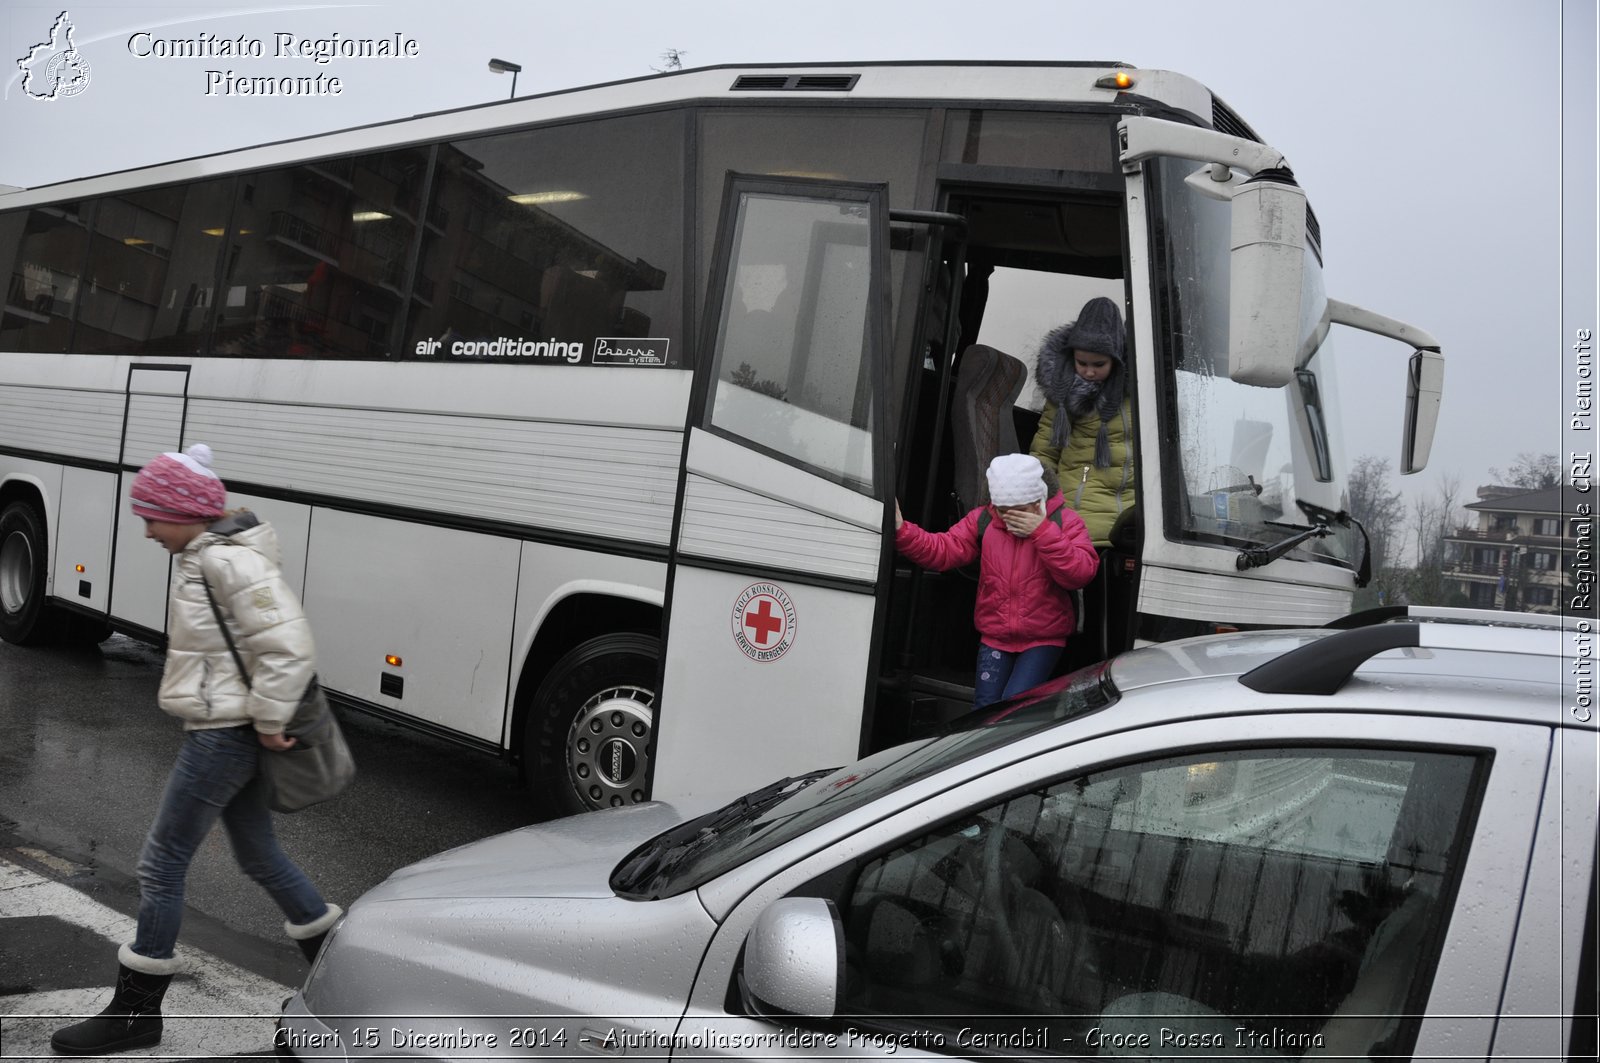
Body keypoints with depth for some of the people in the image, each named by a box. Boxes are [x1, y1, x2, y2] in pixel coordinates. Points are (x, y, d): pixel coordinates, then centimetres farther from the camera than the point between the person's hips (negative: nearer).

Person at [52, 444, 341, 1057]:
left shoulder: (229, 562, -21)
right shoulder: (205, 555, 10)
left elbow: (290, 646, -28)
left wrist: (268, 721, -19)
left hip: (222, 735, -10)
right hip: (230, 733, 10)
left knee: (161, 865, 1)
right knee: (260, 858, 18)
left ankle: (135, 1012, 15)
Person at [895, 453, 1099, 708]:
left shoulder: (1064, 522, -6)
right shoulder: (983, 520, 0)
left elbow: (1081, 574, -20)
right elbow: (942, 550, -10)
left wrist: (1043, 532, -26)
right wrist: (901, 530, -25)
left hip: (1043, 640, -3)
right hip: (995, 637, 3)